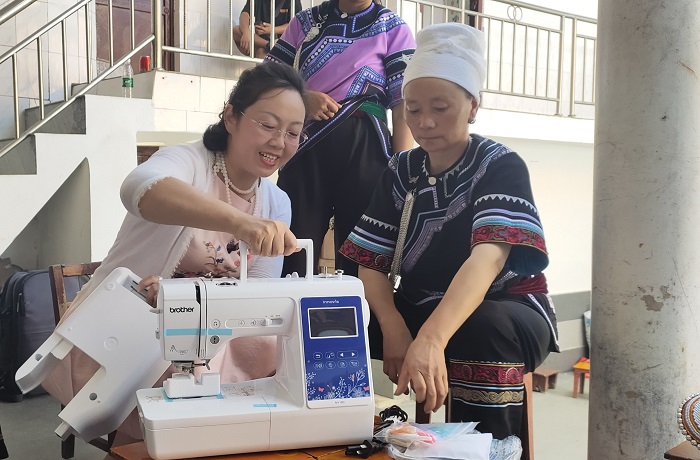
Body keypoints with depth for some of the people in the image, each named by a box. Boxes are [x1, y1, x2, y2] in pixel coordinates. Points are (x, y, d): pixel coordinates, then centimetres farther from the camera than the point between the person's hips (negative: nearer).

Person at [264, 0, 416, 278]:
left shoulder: (393, 28, 6)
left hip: (363, 149, -2)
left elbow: (403, 106, -2)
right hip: (305, 146, 2)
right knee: (293, 254, 2)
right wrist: (303, 96, -9)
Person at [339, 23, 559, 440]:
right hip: (420, 309, 4)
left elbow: (487, 258, -32)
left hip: (508, 311, -4)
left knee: (482, 331, -38)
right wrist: (393, 328, -25)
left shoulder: (502, 166, -14)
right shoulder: (401, 171, 1)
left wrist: (430, 340, -49)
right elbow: (372, 263, -4)